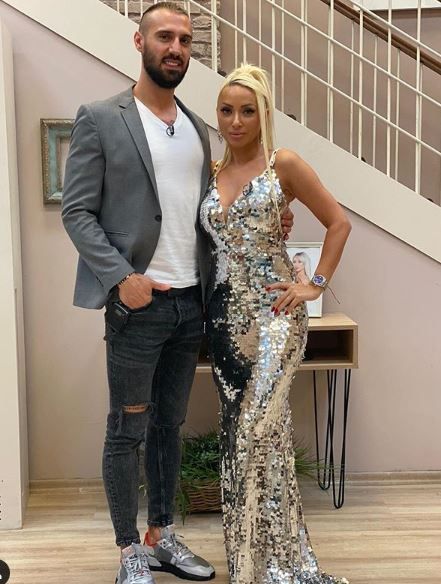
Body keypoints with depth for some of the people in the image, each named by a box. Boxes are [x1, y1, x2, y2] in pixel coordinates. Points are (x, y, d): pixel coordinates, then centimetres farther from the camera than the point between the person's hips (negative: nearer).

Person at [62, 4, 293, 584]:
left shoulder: (197, 127, 14)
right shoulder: (100, 119, -3)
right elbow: (77, 211, -7)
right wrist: (122, 277, -18)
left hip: (192, 300, 6)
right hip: (139, 301, -5)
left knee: (169, 425, 15)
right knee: (128, 429, 5)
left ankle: (162, 537, 30)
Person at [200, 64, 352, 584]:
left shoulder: (284, 165, -2)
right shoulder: (212, 173, 11)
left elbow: (338, 222, 1)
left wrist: (315, 284, -5)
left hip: (273, 313, -5)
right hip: (225, 313, 5)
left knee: (256, 432, -11)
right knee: (240, 433, 9)